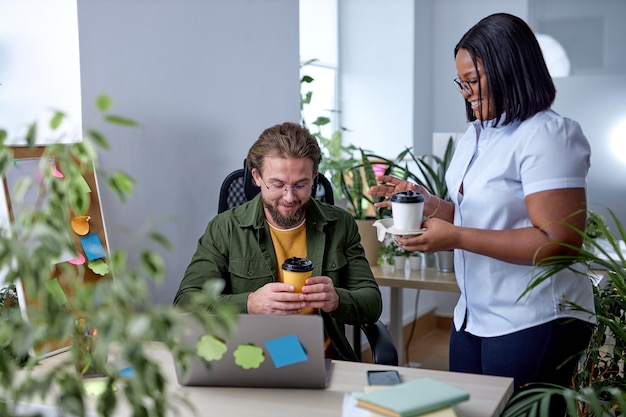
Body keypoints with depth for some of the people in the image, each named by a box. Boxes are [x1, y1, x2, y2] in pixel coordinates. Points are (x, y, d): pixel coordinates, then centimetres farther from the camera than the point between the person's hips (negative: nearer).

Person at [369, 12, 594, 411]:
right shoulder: (476, 135, 10)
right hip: (474, 316, 8)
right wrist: (426, 202, 0)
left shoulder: (548, 135, -16)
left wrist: (456, 238, -25)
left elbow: (560, 242, -24)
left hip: (534, 325, -8)